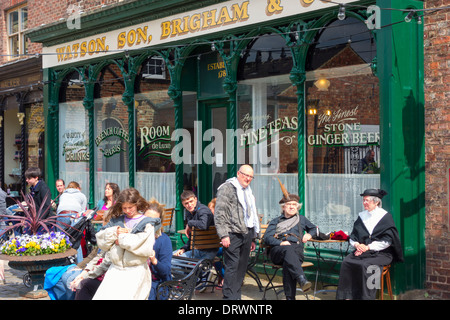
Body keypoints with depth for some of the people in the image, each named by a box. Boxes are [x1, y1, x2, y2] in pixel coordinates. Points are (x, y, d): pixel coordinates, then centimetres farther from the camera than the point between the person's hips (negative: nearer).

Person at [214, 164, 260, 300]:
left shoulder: (248, 192, 23)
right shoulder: (227, 188, -4)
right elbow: (219, 213, -11)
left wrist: (253, 238, 24)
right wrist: (224, 235, -18)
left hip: (247, 233, 8)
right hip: (233, 234, -8)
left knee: (242, 267, 9)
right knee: (232, 266, -10)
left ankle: (236, 296, 17)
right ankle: (229, 297, -7)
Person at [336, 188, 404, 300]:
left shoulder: (386, 217, 0)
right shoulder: (361, 216, 15)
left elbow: (387, 240, -8)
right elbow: (352, 237, 15)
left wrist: (368, 247, -15)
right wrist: (356, 244, -9)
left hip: (380, 253, -5)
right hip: (361, 250, 5)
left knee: (365, 265, -33)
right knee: (346, 262, -22)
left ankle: (364, 296, -24)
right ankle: (346, 296, -19)